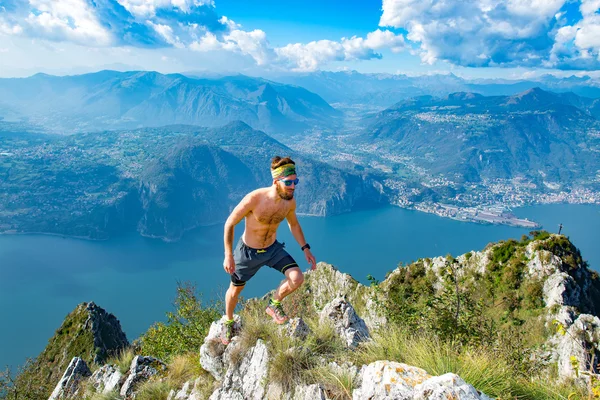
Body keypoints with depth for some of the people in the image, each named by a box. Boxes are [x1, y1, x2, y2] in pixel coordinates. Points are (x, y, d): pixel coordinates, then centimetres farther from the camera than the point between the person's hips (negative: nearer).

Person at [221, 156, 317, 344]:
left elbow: (293, 224, 7)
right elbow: (230, 223, -19)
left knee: (297, 278, -16)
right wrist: (228, 255, -19)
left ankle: (274, 304, 15)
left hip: (273, 248, 4)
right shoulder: (254, 199, -31)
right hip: (248, 251, -3)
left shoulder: (290, 201, -16)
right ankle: (228, 322, 48)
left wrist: (305, 248, 1)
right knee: (236, 288, 17)